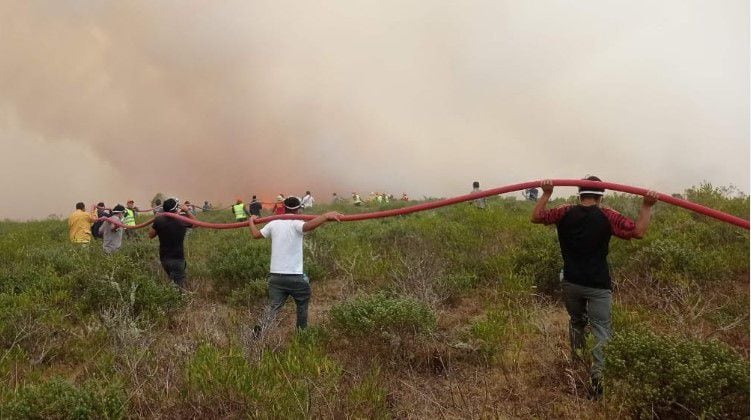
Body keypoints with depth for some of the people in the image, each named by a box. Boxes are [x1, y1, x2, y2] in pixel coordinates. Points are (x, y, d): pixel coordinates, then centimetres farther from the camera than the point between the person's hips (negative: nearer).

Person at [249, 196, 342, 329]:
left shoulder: (273, 224, 7)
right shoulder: (296, 224, -8)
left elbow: (255, 234, 18)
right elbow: (309, 226, -31)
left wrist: (251, 221, 36)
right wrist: (326, 216, -39)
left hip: (275, 276, 4)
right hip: (295, 276, -4)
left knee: (273, 309, 4)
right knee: (302, 304, 18)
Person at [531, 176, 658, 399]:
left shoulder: (566, 213, 0)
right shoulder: (607, 216, -8)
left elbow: (536, 217, 10)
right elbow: (639, 231, -11)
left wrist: (546, 194, 14)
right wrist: (647, 206, -6)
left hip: (571, 283, 3)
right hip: (598, 285, -3)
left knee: (576, 321, 26)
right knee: (602, 331, 0)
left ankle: (577, 362, 25)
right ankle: (598, 372, -15)